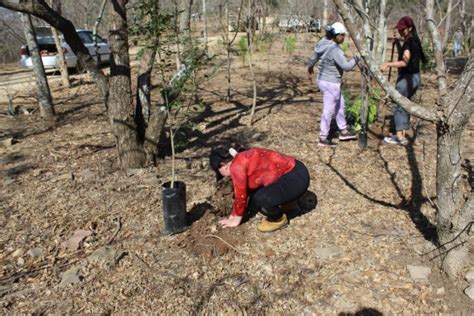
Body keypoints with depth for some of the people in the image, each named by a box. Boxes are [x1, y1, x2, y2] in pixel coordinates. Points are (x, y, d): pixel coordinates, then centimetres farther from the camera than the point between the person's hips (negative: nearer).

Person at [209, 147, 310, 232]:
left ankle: (279, 219, 5)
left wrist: (236, 219, 6)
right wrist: (233, 215, 26)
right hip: (294, 172, 10)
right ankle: (288, 201, 23)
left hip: (296, 179, -10)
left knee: (259, 200, -21)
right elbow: (242, 191, 21)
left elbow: (241, 195, -9)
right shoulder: (243, 160, 13)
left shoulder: (236, 166, -15)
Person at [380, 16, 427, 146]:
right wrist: (397, 43, 18)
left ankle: (400, 137, -2)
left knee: (397, 105, -4)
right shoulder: (414, 41, 12)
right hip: (414, 77, 10)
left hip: (407, 77, -10)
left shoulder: (409, 42, -17)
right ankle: (402, 134, 21)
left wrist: (388, 64, -36)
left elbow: (404, 62, -28)